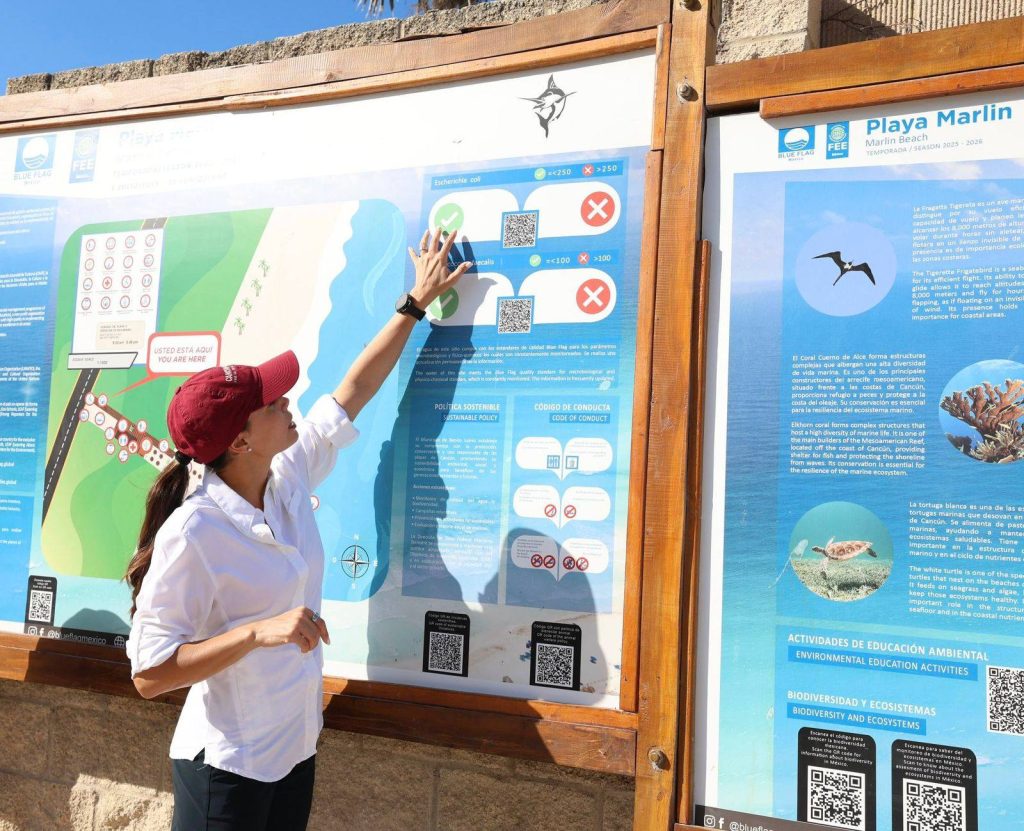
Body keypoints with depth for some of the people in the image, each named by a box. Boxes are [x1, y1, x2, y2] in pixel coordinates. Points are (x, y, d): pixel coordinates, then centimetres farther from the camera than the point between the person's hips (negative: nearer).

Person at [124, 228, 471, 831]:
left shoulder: (289, 480, -5)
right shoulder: (192, 533, -25)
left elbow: (355, 390, 5)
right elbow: (149, 674, -22)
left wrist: (417, 304, 9)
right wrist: (258, 631, -32)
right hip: (227, 767, -7)